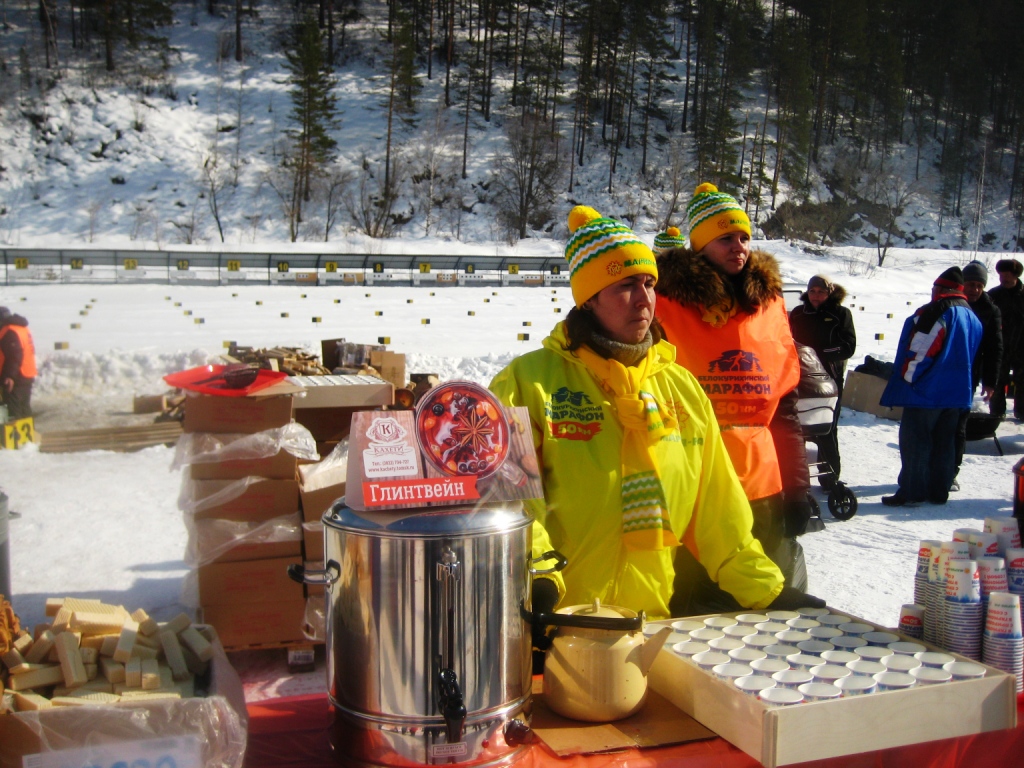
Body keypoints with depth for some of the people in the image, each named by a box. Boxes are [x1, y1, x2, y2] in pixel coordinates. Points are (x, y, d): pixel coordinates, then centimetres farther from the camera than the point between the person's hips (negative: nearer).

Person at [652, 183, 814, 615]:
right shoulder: (667, 304, -3)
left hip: (764, 490, 5)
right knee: (696, 613, 4)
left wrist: (797, 487, 9)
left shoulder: (768, 302, 10)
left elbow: (786, 406, 12)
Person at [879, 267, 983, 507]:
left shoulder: (935, 313, -15)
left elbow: (919, 351, -20)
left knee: (914, 442, -3)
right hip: (957, 394, 8)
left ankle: (911, 492, -3)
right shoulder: (974, 319, 12)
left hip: (926, 391, -8)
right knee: (944, 443, 14)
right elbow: (972, 356, 18)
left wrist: (905, 380, -10)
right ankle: (939, 491, 18)